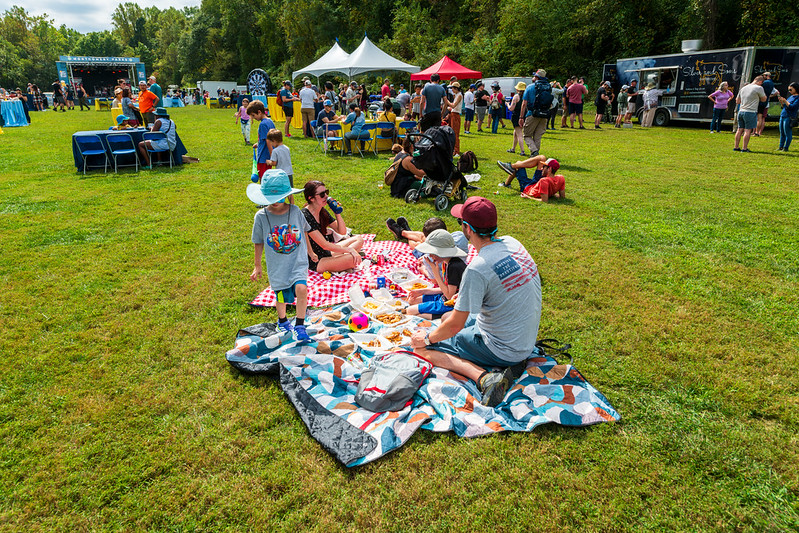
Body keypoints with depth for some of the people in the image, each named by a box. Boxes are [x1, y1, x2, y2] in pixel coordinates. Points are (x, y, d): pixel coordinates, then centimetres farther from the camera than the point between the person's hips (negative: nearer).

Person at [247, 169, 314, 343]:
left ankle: (299, 326, -3)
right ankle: (282, 321, 44)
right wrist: (257, 266, 9)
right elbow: (258, 242, 3)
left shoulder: (295, 211, -5)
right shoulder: (261, 216, -7)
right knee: (281, 297, 11)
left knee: (301, 289, -21)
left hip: (298, 260, 0)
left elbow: (303, 232, 12)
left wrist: (309, 251, 23)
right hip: (276, 265, 0)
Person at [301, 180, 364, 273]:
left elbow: (342, 232, 9)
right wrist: (349, 249, -19)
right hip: (315, 262, -10)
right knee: (353, 259, -29)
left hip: (326, 253, 10)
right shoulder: (305, 216, -22)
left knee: (359, 239, 11)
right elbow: (324, 245, -23)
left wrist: (338, 213, -7)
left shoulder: (322, 212, 5)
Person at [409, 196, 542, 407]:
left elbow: (455, 326, -19)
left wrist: (427, 339, -1)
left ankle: (483, 377, -17)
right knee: (446, 317, 24)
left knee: (422, 348, 0)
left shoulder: (477, 269, -27)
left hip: (502, 349, -8)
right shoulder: (512, 243, -3)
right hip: (527, 340, 8)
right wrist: (464, 298, 21)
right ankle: (508, 364, 7)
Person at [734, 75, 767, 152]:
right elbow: (763, 99, 7)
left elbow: (737, 101, 21)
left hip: (741, 111, 6)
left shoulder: (743, 88, 14)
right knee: (748, 130, -4)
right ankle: (744, 148, -4)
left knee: (740, 130, 9)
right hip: (750, 112, -6)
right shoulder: (759, 88, -5)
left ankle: (736, 147, 10)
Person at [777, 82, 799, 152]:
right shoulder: (790, 96, 17)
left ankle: (786, 148, 1)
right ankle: (781, 147, 17)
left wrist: (785, 101, -16)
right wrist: (781, 101, 5)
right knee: (782, 133, 11)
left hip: (789, 117, -8)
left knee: (787, 133, -4)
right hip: (782, 116, 8)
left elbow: (792, 107, -17)